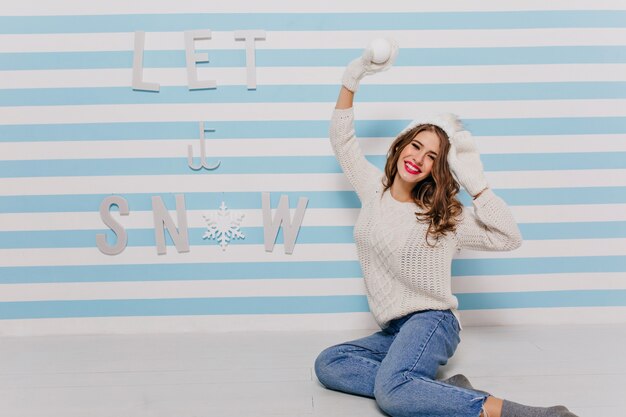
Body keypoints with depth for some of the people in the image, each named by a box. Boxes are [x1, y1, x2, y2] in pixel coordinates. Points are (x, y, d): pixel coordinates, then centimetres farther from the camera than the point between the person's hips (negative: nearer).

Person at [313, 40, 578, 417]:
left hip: (431, 321, -6)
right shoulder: (374, 188, 10)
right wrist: (352, 80, 6)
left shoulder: (443, 217, -2)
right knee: (327, 364, -19)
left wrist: (475, 183, -15)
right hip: (393, 332, 7)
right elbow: (342, 140, 15)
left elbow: (509, 238, -9)